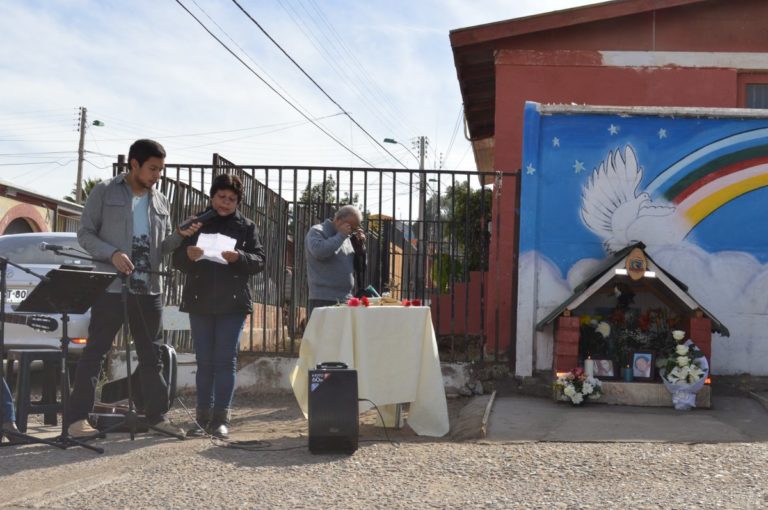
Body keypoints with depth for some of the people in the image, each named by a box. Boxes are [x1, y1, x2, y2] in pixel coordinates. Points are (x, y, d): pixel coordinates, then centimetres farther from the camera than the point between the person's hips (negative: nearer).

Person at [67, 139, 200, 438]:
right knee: (95, 351, -2)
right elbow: (85, 234, -3)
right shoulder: (105, 192, -1)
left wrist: (181, 236, -5)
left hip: (149, 287, 5)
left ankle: (157, 415, 18)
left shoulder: (160, 202, 14)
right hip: (111, 285, -5)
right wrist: (112, 253, -18)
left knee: (151, 354, 10)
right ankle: (78, 417, 2)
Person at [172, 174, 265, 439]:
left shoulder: (246, 227, 7)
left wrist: (238, 257, -21)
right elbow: (177, 259, 5)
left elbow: (259, 260, -1)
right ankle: (203, 416, 11)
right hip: (200, 302, 1)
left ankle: (221, 418, -1)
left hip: (233, 303, -1)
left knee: (226, 360, -3)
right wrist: (188, 254, -18)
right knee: (204, 362, 5)